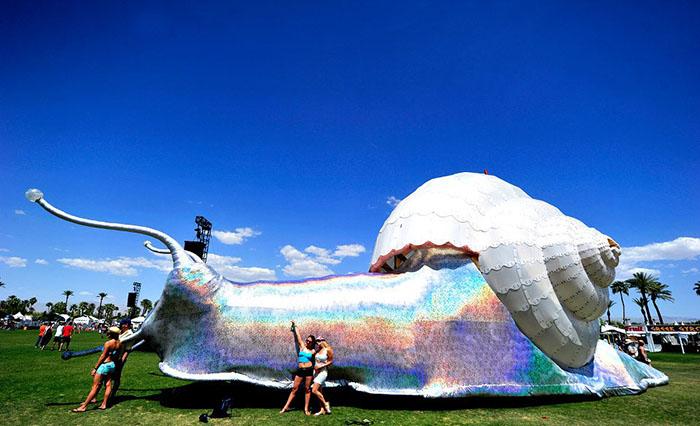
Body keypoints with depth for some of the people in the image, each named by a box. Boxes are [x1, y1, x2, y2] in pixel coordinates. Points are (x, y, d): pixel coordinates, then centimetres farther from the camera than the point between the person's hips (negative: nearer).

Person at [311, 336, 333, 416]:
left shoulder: (328, 350, -11)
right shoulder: (317, 350, 7)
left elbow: (330, 361, -7)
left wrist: (320, 366, -14)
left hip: (322, 372, -7)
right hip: (316, 371, 7)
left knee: (314, 390, -13)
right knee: (318, 391, 9)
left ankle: (325, 403, 3)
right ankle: (322, 410, 18)